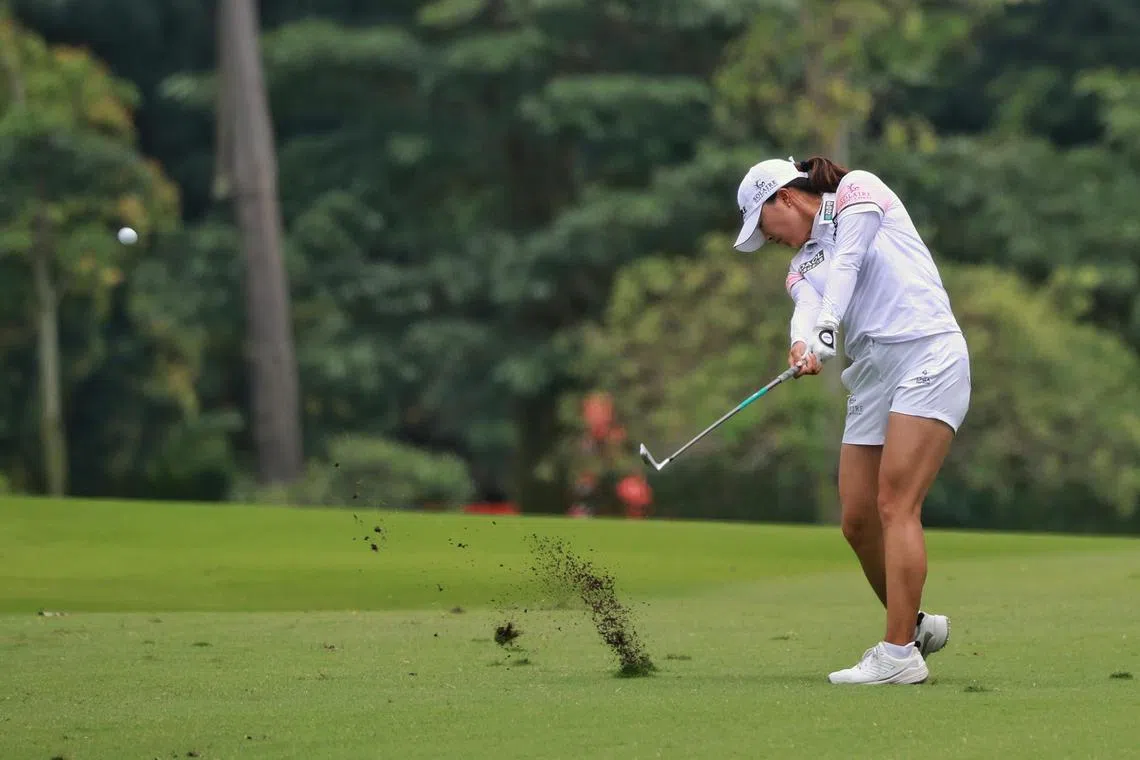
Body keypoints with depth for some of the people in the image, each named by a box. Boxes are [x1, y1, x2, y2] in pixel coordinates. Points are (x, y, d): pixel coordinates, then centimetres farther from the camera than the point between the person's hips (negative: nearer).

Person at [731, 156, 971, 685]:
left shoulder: (858, 190, 6)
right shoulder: (803, 265, 20)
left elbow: (847, 263, -11)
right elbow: (808, 309, -2)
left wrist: (825, 329, -26)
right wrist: (803, 347, -25)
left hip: (926, 358, -8)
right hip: (871, 380, 8)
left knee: (895, 505, -16)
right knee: (858, 521, 4)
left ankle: (899, 654, -20)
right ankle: (914, 625, 24)